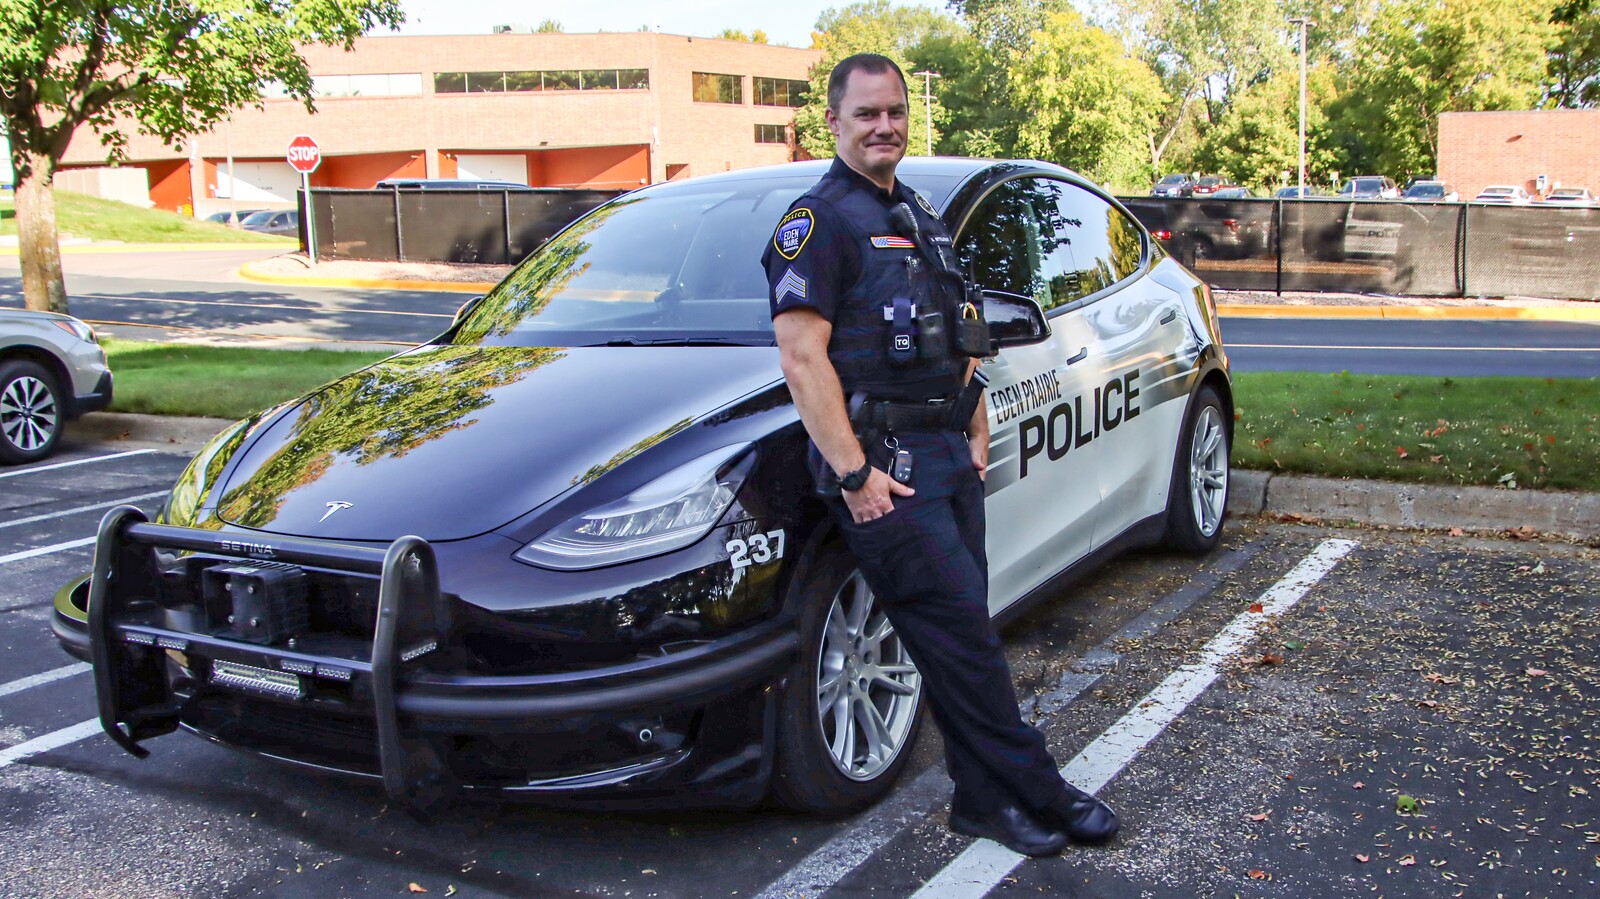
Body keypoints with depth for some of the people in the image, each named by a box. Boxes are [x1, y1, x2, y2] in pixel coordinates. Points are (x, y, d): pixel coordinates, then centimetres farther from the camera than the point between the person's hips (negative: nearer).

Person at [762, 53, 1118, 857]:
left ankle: (986, 799, 20)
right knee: (960, 633, -6)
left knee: (963, 633, 11)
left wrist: (975, 432, 16)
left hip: (948, 457, 8)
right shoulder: (819, 220, -7)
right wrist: (853, 474, -21)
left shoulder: (918, 217, 19)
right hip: (882, 464, -8)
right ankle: (1035, 791, 6)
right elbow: (802, 355, -16)